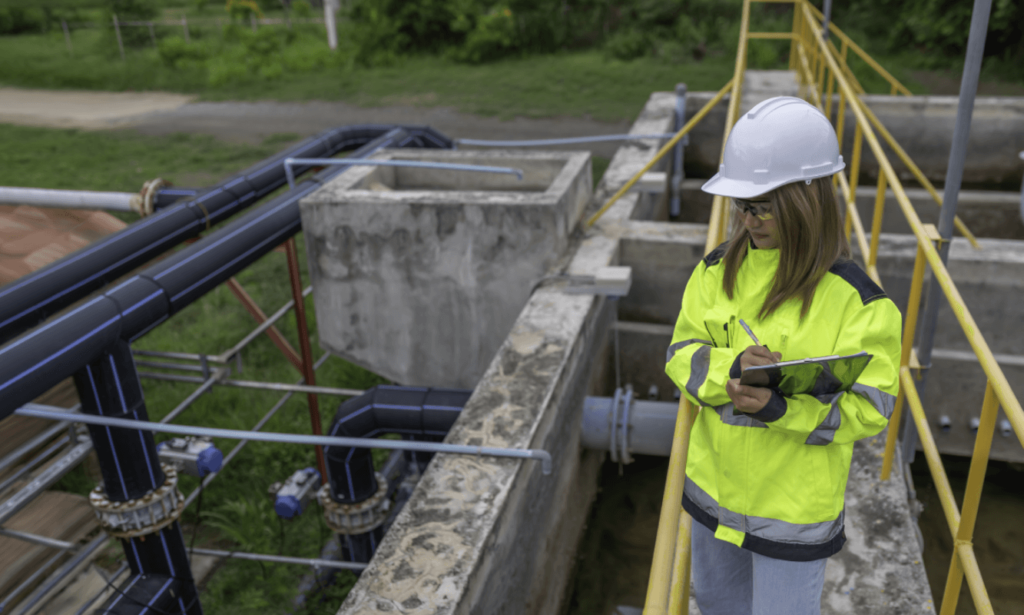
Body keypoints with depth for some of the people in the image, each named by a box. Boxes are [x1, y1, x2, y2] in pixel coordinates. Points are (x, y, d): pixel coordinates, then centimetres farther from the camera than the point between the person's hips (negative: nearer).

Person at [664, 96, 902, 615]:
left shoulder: (856, 301, -19)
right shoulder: (718, 270, -5)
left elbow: (867, 407, -16)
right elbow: (682, 355, -4)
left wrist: (782, 407, -33)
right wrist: (730, 367, -26)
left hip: (795, 506, -4)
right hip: (713, 485, 5)